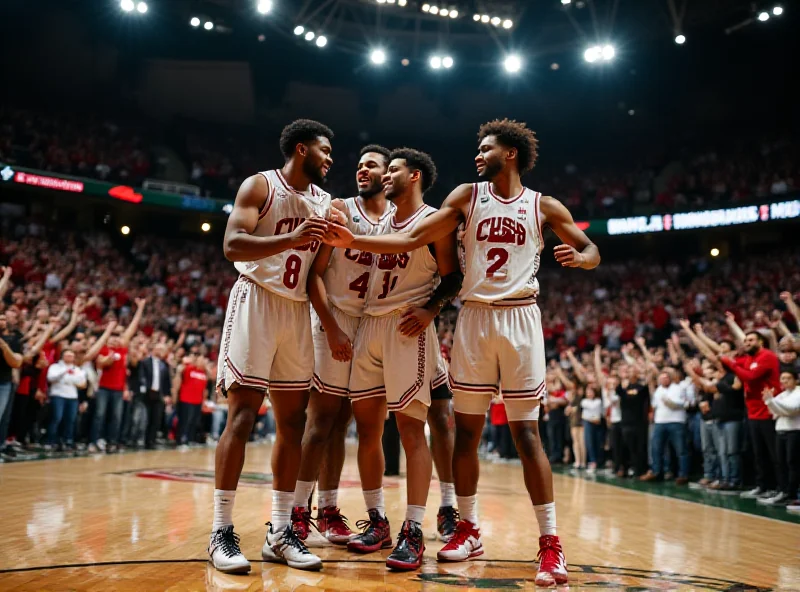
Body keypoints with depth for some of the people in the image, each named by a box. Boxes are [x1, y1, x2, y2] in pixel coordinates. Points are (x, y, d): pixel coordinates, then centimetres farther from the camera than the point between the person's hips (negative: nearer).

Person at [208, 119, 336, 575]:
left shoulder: (326, 203, 13)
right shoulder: (259, 186, -4)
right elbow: (232, 246, -17)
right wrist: (292, 238, -28)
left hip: (298, 311, 6)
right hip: (256, 301, -6)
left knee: (293, 421, 3)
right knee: (242, 416, -9)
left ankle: (280, 533, 10)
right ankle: (222, 532, -1)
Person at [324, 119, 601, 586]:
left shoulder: (544, 206, 5)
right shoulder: (467, 197, 7)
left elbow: (592, 251, 9)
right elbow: (413, 239, 1)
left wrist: (577, 256, -15)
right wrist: (353, 241, -9)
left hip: (519, 319, -2)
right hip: (474, 317, 2)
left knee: (526, 432, -4)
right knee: (467, 429, 5)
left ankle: (551, 541, 3)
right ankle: (469, 530, 19)